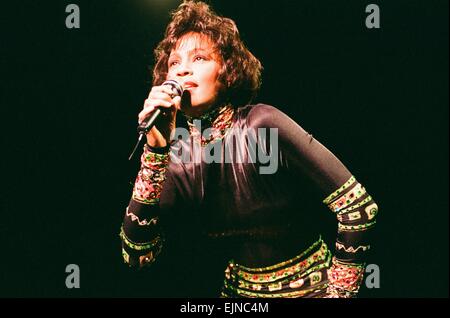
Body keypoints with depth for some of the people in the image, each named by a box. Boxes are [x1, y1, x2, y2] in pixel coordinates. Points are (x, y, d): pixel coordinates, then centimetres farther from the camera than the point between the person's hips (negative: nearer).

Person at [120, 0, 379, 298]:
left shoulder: (261, 125, -17)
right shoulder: (179, 157, -4)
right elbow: (138, 255, -15)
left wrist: (338, 292, -11)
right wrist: (155, 151, -20)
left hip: (309, 287, -4)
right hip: (240, 291, 4)